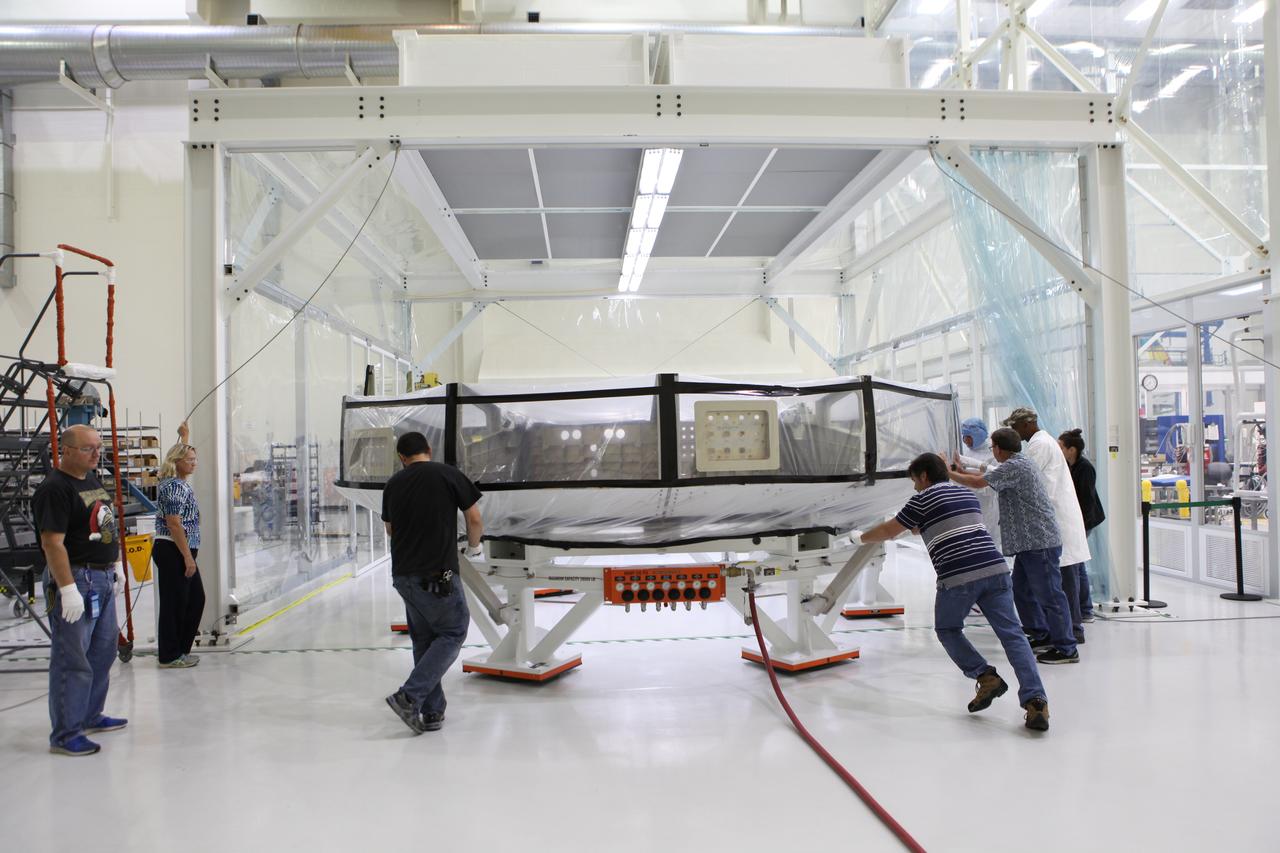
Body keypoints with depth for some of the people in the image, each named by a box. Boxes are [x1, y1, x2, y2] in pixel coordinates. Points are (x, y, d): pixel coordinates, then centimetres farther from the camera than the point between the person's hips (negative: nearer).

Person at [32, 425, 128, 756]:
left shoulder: (92, 479, 12)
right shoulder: (55, 489, -17)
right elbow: (53, 543, -23)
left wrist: (116, 564, 22)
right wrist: (68, 589, -26)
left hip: (103, 578, 10)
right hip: (75, 579, -10)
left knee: (103, 651, 18)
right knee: (72, 660, -4)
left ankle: (91, 716, 33)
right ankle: (65, 735, 5)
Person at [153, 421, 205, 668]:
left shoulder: (181, 482, 13)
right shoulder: (174, 486, -16)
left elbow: (183, 454, 37)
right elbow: (174, 525, -21)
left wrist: (185, 435, 46)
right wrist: (188, 557, -22)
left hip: (183, 551, 10)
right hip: (172, 552, -10)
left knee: (196, 599, 13)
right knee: (174, 602, -3)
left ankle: (181, 648, 21)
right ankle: (170, 656, 5)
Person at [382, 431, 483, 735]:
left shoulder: (393, 484, 9)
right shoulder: (448, 475, -5)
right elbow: (474, 521, -2)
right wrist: (473, 547, 18)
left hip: (403, 574, 6)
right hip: (437, 573, -6)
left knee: (424, 639, 15)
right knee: (453, 633, 6)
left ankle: (432, 712, 15)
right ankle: (409, 696, -7)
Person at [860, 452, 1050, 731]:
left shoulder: (923, 499, 6)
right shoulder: (967, 494, 25)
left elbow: (888, 532, 12)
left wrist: (861, 538, 30)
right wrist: (920, 527, 55)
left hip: (958, 577, -5)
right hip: (995, 568, 5)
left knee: (947, 629, 19)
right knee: (1012, 634, 2)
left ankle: (985, 677, 4)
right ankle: (1035, 700, -12)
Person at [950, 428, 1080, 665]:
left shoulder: (1014, 466, -16)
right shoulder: (1023, 463, 17)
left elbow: (978, 482, -17)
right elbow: (991, 477, 23)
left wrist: (950, 473, -4)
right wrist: (962, 470, 23)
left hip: (1039, 541, -11)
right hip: (1031, 541, 11)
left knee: (1048, 594, -6)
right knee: (1021, 590, 16)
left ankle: (1066, 649, -1)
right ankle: (1042, 637, 25)